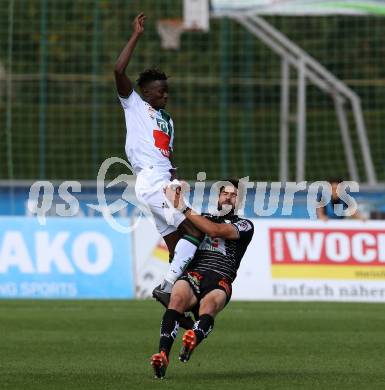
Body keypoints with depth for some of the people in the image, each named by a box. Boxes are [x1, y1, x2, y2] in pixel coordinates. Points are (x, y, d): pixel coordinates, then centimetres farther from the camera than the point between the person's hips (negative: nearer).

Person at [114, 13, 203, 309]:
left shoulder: (167, 120, 26)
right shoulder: (135, 106, 5)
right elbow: (119, 71, -9)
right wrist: (136, 36, -7)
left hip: (164, 184, 9)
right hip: (151, 182, -9)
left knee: (179, 246, 4)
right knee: (195, 229, -18)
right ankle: (168, 285, -20)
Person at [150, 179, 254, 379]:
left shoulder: (245, 225, 17)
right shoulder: (203, 219, 31)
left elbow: (215, 230, -1)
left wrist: (185, 209, -2)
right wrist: (175, 204, 7)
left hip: (220, 281, -2)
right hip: (193, 274, 2)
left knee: (209, 303, -37)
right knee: (177, 298, -33)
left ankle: (193, 339, -68)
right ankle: (163, 355, -50)